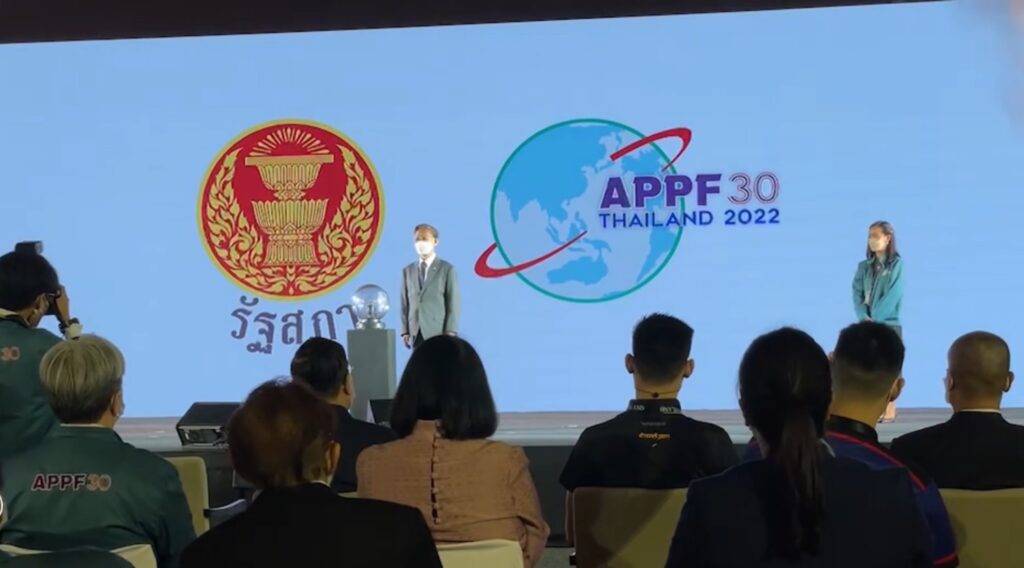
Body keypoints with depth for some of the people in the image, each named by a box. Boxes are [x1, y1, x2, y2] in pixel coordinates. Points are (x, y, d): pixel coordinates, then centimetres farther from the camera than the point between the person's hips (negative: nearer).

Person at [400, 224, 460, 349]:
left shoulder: (447, 269, 3)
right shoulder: (408, 271, 14)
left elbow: (453, 303, -2)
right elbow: (405, 303, 11)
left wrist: (450, 333, -11)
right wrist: (405, 331, 2)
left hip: (439, 333, -3)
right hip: (416, 334, 3)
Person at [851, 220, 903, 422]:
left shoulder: (898, 264, -2)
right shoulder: (864, 266, 11)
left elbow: (893, 295, -11)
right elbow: (857, 294, 4)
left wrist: (875, 318, -16)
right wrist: (864, 317, -13)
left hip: (889, 324, -4)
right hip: (866, 324, 4)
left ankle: (889, 411, 0)